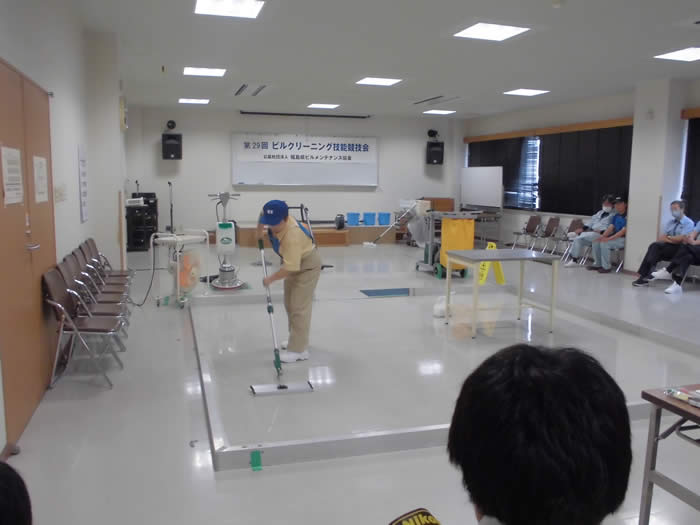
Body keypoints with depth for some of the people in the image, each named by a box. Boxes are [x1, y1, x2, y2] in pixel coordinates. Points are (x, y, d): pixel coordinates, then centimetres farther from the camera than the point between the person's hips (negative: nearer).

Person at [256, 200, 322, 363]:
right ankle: (297, 340, 29)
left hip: (307, 265, -9)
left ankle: (299, 350, -9)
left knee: (299, 307, -12)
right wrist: (259, 232, 8)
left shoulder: (292, 236, -40)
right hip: (294, 262, 10)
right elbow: (262, 214, 10)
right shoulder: (275, 218, -16)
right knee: (289, 303, 16)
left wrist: (270, 279, -26)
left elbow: (290, 268, -38)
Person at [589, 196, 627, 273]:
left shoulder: (627, 216, -13)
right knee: (596, 242, -7)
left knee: (604, 244, -28)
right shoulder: (616, 216, 14)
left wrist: (609, 238, -26)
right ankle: (597, 264, 2)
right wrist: (602, 236, -11)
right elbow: (610, 228, 8)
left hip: (623, 239, -8)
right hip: (615, 237, 8)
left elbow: (624, 231, -21)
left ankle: (606, 267, -18)